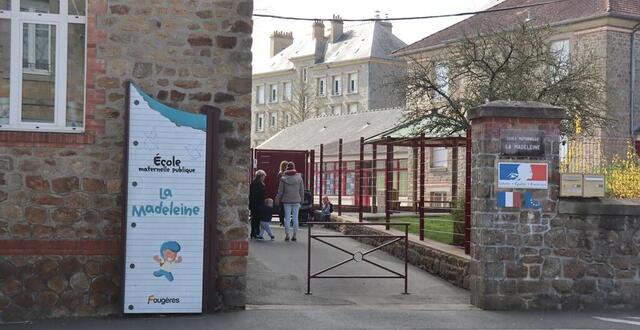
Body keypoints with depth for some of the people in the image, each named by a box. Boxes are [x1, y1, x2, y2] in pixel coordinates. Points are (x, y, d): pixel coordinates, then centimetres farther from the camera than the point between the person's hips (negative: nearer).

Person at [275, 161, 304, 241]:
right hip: (296, 200, 1)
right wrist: (301, 199, 14)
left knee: (287, 218, 4)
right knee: (295, 218, 5)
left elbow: (280, 191, -1)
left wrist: (278, 199, 9)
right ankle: (294, 235, 6)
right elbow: (302, 190, 4)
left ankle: (287, 235, 4)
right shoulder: (299, 177, -1)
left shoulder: (283, 178, -5)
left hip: (287, 200, -1)